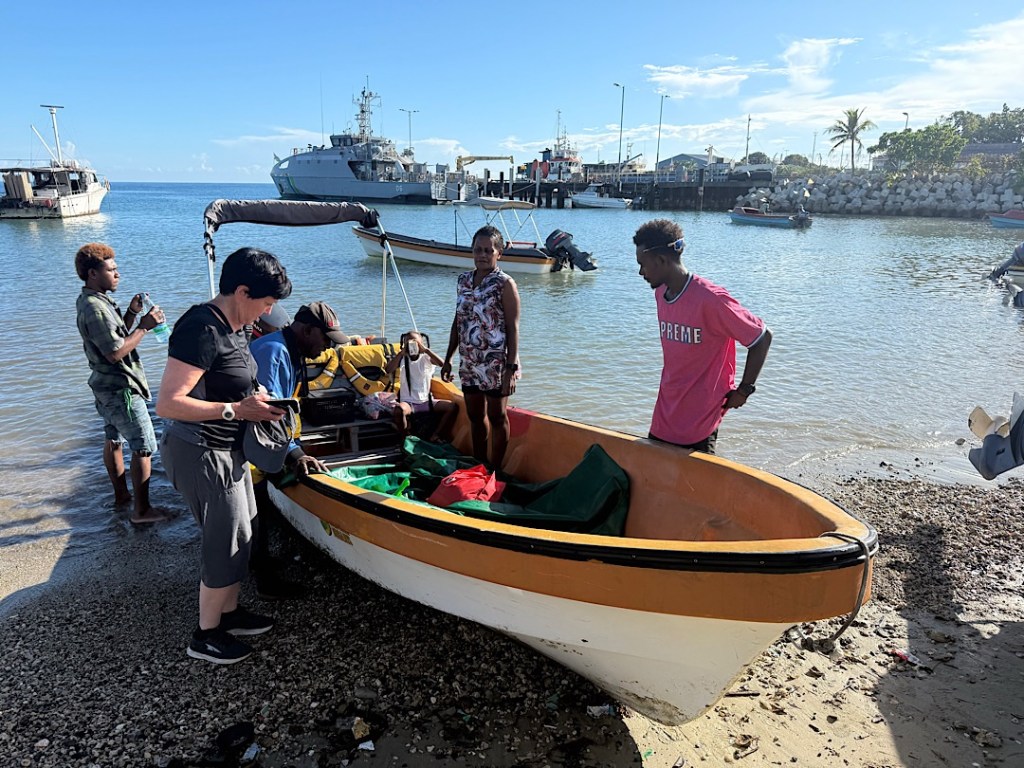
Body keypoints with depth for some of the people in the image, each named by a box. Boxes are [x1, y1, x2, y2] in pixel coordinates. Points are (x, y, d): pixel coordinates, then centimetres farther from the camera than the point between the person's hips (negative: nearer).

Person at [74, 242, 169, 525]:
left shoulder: (93, 301, 8)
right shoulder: (94, 307, -23)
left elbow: (115, 337, 13)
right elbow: (115, 352, -27)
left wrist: (131, 313, 0)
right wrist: (145, 326, -24)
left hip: (106, 386, 11)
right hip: (121, 389, -11)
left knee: (113, 439, 20)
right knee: (144, 446, -6)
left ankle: (121, 493, 35)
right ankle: (142, 510, -2)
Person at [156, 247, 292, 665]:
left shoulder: (232, 326, 6)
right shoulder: (202, 331, -24)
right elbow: (167, 403, -28)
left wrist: (253, 396, 6)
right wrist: (237, 409, -27)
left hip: (226, 450, 10)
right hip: (201, 454, -10)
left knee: (240, 534, 19)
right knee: (229, 542, 2)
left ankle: (229, 612, 37)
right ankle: (206, 635, 21)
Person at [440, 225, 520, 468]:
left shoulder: (505, 284, -11)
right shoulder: (463, 280, 7)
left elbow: (513, 328, -12)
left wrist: (512, 368, -17)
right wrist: (448, 359, 14)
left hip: (495, 364, -6)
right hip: (469, 363, 6)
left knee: (496, 417, 7)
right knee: (475, 416, 16)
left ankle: (494, 471, 20)